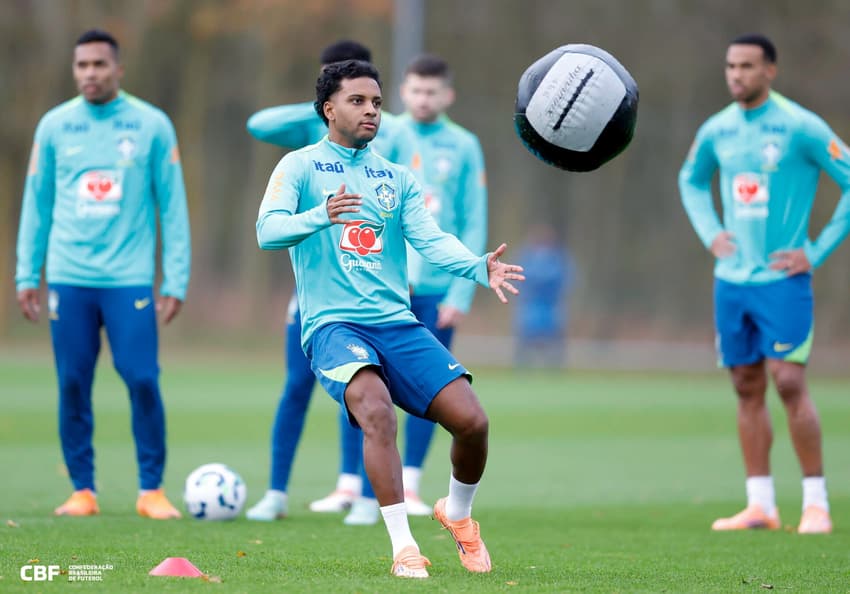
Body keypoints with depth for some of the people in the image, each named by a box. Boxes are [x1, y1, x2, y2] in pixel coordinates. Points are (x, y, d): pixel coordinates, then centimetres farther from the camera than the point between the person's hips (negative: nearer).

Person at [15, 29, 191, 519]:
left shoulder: (152, 126, 2)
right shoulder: (54, 126, 7)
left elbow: (173, 207, 3)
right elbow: (37, 204, 13)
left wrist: (176, 282, -2)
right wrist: (27, 274, 8)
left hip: (129, 278, -2)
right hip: (69, 277, 2)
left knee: (143, 381, -8)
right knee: (73, 385, 2)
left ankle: (152, 489, 4)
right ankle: (83, 491, 11)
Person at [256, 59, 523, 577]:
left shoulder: (396, 178, 17)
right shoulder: (300, 166, 5)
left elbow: (431, 239, 3)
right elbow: (268, 231, -10)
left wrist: (480, 268, -17)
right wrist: (320, 216, -31)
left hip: (397, 321, 4)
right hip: (333, 322, -4)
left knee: (472, 419, -10)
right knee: (377, 411, -32)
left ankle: (458, 515, 20)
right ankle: (404, 548, -26)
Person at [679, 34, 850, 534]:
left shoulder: (800, 128, -9)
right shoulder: (717, 131, 8)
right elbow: (691, 181, 28)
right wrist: (710, 233, 12)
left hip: (782, 280, -5)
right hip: (732, 281, 6)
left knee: (790, 383, -12)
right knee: (748, 390, 6)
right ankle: (761, 506, 11)